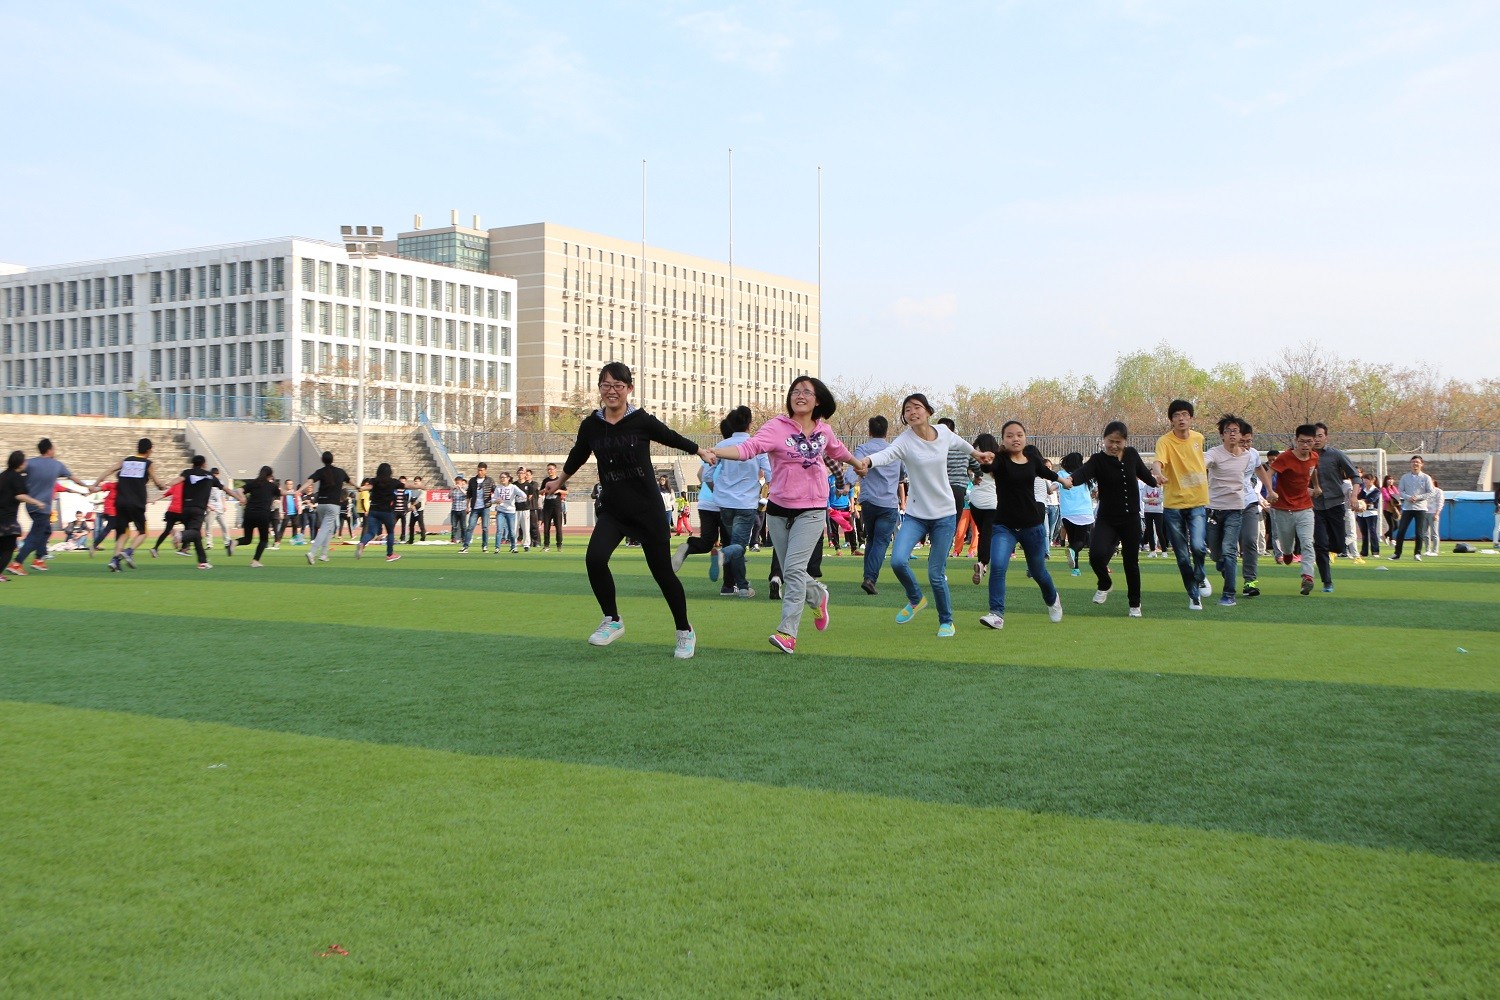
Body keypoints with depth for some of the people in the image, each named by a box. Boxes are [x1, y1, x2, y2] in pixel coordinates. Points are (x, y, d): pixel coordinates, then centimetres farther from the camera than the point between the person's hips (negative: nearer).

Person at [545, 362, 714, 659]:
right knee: (595, 558, -21)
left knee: (662, 570, 3)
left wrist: (700, 451, 19)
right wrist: (560, 481, 33)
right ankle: (612, 621, 1)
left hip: (647, 509, -2)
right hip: (613, 510, 3)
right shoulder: (591, 425, -1)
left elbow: (671, 437, 8)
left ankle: (685, 631, 24)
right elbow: (577, 456, 18)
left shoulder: (642, 421, -10)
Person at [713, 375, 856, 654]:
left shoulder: (823, 430, 3)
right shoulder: (777, 426, -9)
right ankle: (817, 595, 43)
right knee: (789, 573, 11)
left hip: (811, 510, 0)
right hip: (779, 509, 0)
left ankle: (787, 632, -16)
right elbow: (748, 448, -25)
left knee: (794, 569, -16)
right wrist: (714, 452, -42)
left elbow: (837, 450, 27)